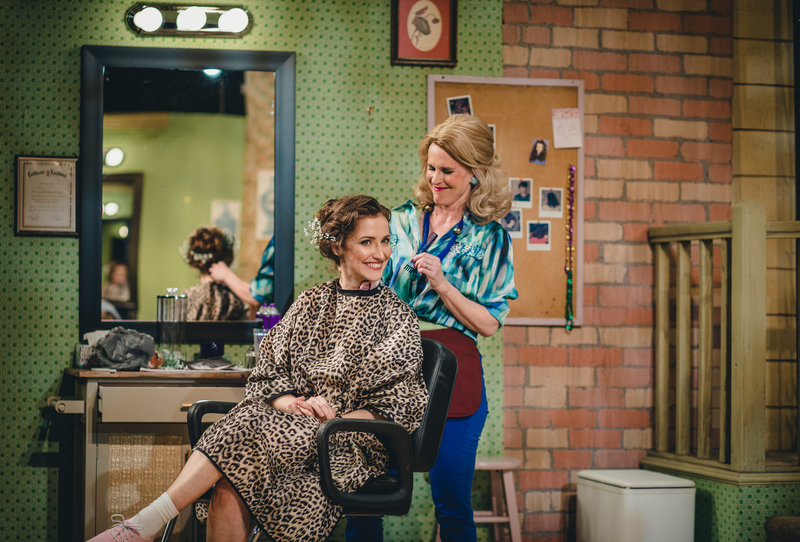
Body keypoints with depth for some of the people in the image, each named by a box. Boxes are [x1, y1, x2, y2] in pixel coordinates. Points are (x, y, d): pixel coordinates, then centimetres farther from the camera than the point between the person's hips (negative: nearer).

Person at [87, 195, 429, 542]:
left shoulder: (396, 315, 6)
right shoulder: (311, 302, 17)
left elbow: (396, 407, -1)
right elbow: (268, 372, 12)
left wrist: (334, 422, -16)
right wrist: (288, 401, -11)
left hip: (353, 445, -3)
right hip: (292, 428, 3)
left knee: (251, 430, -31)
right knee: (230, 486, -32)